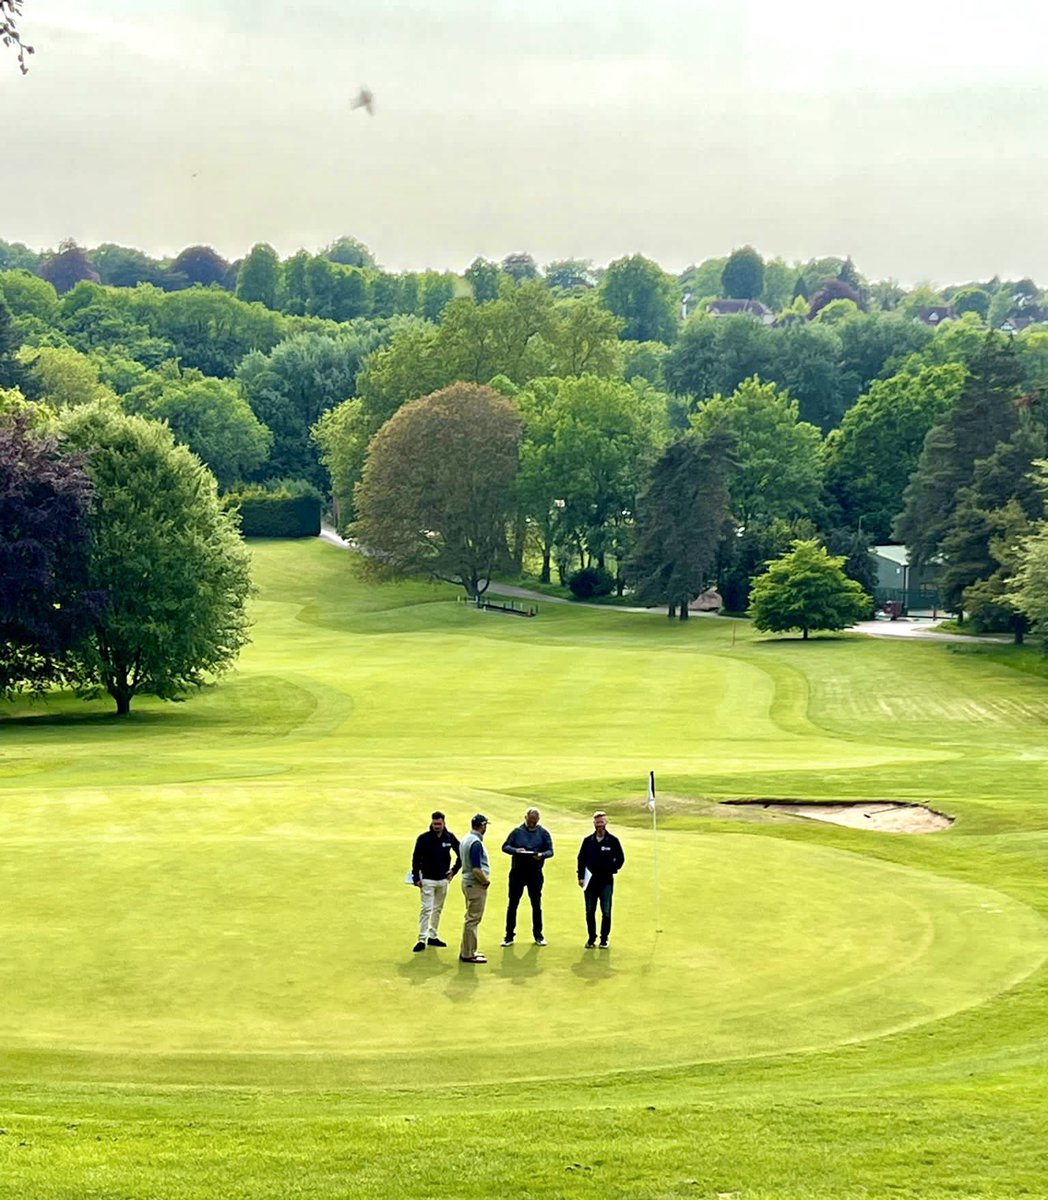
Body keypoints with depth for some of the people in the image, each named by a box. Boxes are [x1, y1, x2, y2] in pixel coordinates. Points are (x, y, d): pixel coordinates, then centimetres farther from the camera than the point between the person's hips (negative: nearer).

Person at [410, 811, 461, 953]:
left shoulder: (450, 837, 0)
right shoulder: (423, 838, -10)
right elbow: (416, 859, -6)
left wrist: (455, 870, 5)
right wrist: (416, 878, -9)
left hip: (443, 880, 4)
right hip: (427, 880, -4)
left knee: (438, 909, 12)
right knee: (427, 909, -8)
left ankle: (433, 936, 22)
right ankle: (422, 940, -8)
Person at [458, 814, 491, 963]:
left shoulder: (466, 839, 9)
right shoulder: (476, 843, -21)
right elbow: (476, 869, -27)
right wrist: (486, 881, -10)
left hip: (468, 882, 10)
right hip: (476, 885, -10)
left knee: (471, 918, 18)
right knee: (473, 919, -3)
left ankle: (468, 951, 25)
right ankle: (468, 954, 2)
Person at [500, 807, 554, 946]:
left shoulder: (543, 833, 3)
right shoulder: (517, 832, 2)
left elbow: (550, 851, 0)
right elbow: (505, 847, 1)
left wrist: (542, 855, -22)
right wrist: (515, 850, -20)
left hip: (535, 873, 0)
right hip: (517, 872, 0)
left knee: (536, 904, 7)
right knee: (512, 904, 2)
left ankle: (538, 935, 18)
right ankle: (509, 936, 9)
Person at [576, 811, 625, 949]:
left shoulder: (613, 841, 0)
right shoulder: (588, 841, 6)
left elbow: (620, 859, 6)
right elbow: (581, 859, 9)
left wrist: (612, 869, -5)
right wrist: (581, 877, 2)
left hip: (606, 881, -2)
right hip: (590, 880, 2)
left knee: (606, 912, 0)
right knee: (590, 912, 6)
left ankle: (604, 939, 9)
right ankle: (591, 938, 14)